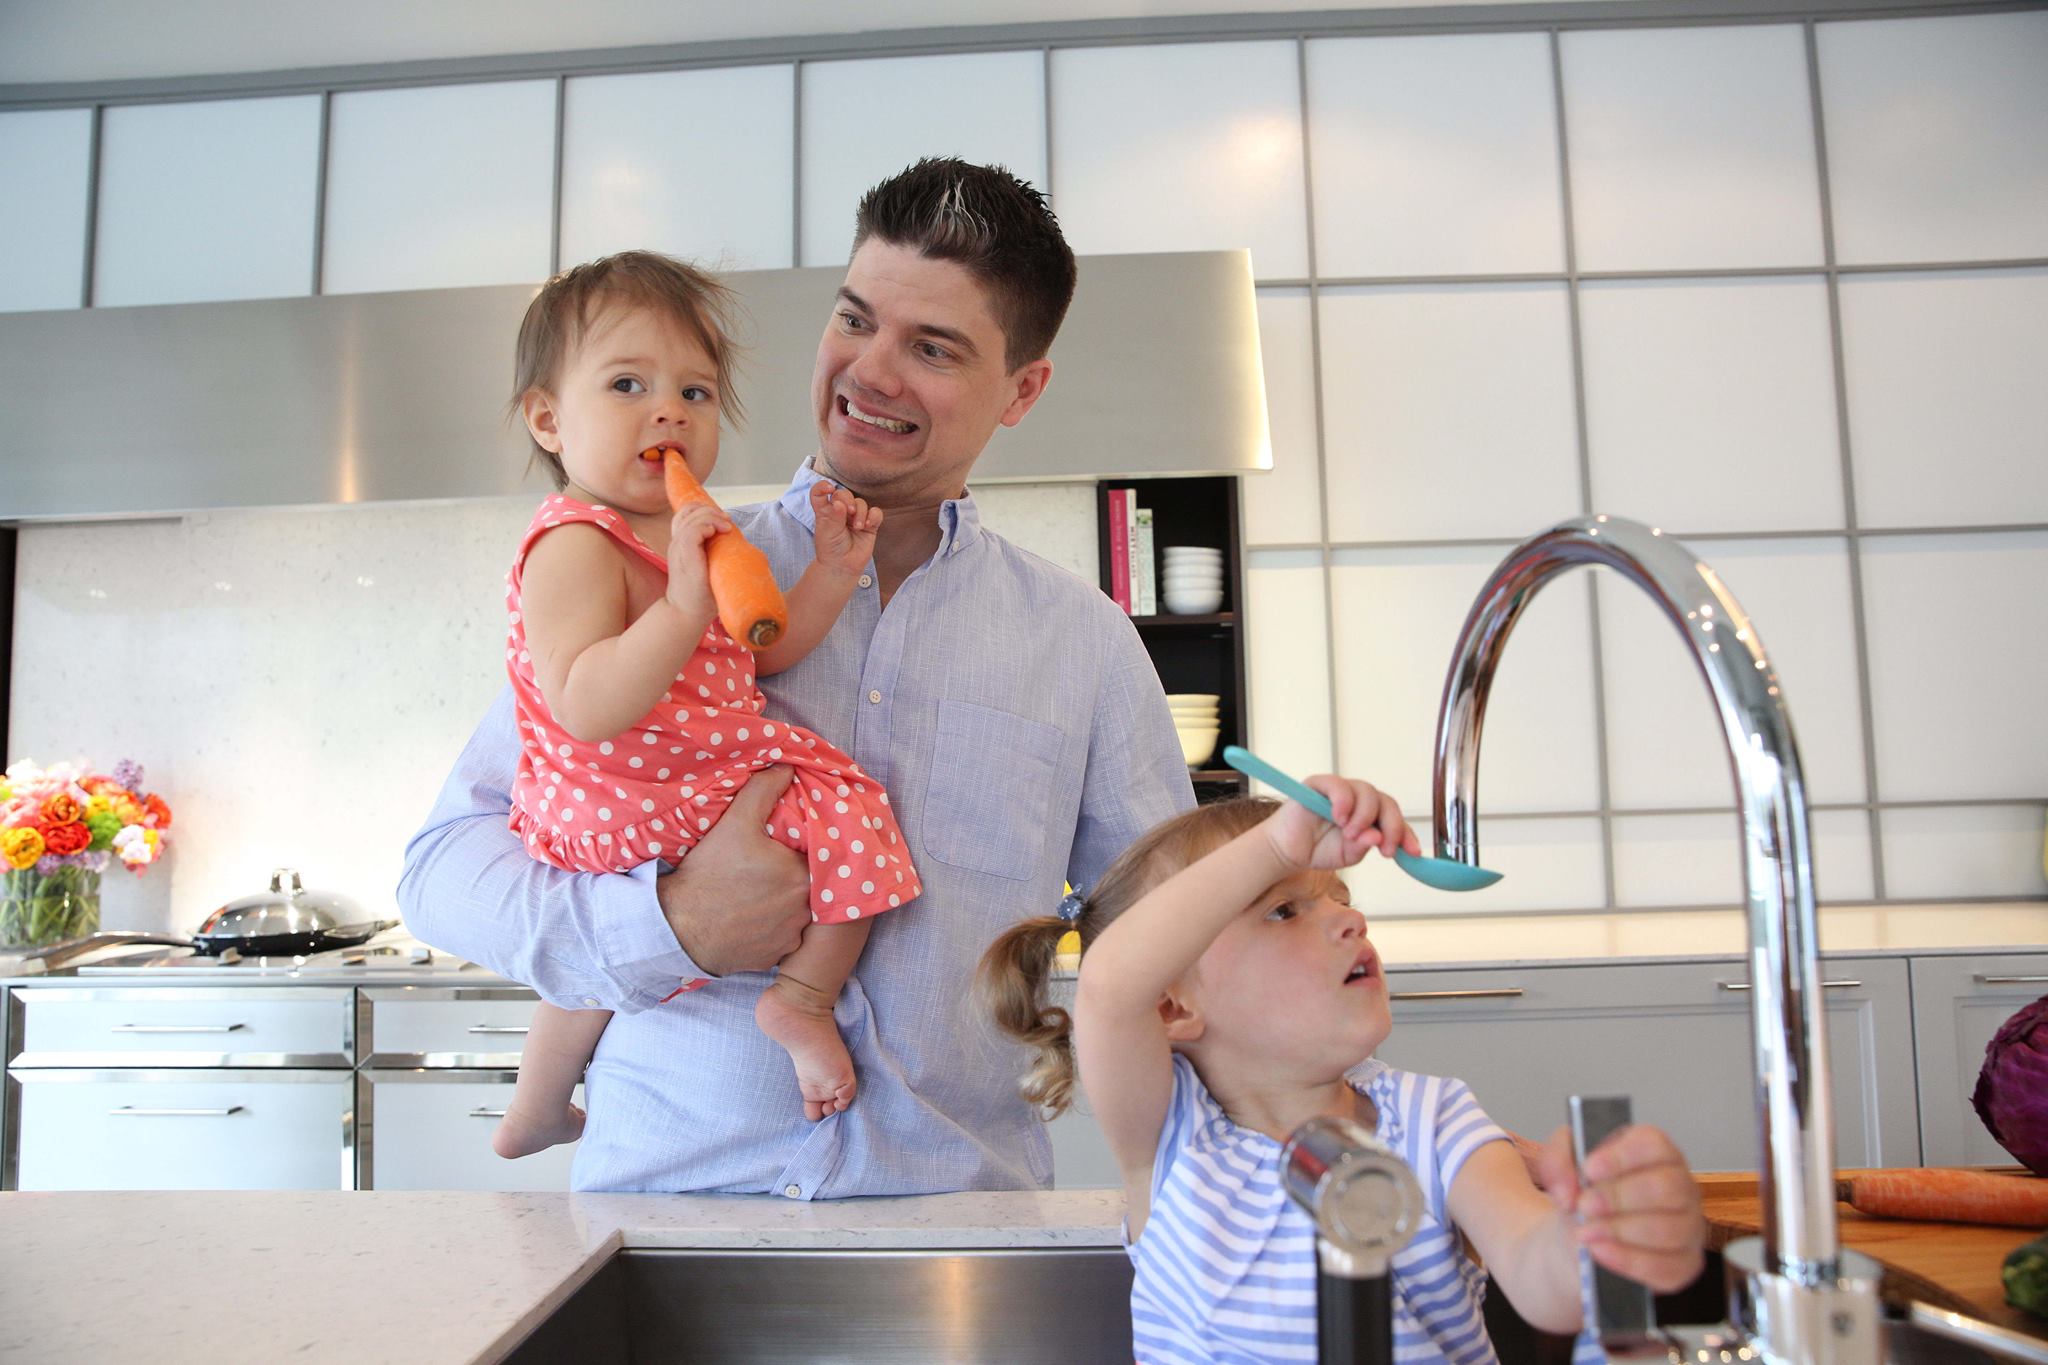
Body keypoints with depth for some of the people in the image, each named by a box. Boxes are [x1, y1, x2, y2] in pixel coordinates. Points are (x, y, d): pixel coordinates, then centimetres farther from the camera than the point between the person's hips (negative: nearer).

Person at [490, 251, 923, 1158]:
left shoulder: (701, 533, 10)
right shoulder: (575, 545, -21)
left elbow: (762, 651, 14)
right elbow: (585, 709, -33)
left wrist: (832, 569, 2)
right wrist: (685, 605, -42)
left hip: (722, 776, 8)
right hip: (619, 810, -8)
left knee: (849, 815, 3)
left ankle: (801, 994, 5)